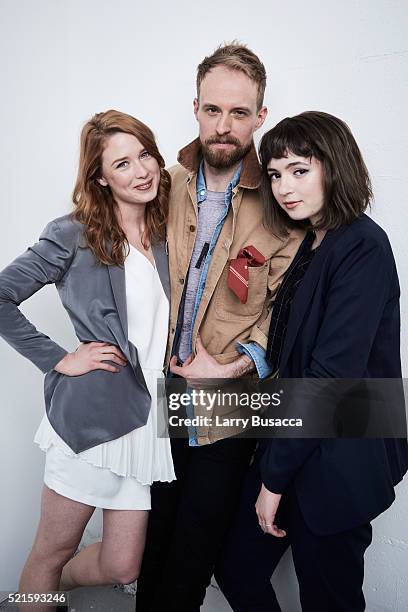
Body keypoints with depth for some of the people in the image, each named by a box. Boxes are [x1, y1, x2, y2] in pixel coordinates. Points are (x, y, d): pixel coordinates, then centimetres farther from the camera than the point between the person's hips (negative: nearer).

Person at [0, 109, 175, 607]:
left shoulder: (170, 234, 7)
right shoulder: (74, 236, -6)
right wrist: (58, 360, -10)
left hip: (151, 420, 5)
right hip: (91, 414, -4)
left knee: (121, 567, 12)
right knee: (53, 550, 12)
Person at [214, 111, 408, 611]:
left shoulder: (363, 248, -17)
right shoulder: (312, 245, 10)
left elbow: (333, 373, -22)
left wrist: (276, 475, -15)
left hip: (337, 462, -8)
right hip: (290, 446, 8)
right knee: (237, 567, 17)